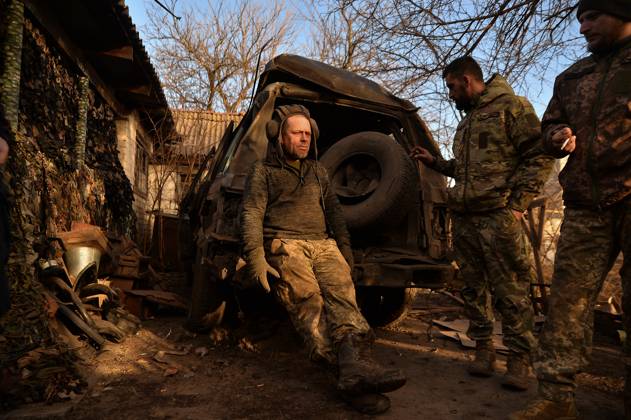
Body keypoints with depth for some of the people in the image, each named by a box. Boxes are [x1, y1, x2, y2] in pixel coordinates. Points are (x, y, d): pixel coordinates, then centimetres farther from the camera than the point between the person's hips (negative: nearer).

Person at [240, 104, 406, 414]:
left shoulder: (318, 171, 28)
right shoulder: (263, 171, 14)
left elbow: (334, 213, 27)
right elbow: (251, 215, 1)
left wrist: (345, 251, 16)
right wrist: (256, 259, -14)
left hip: (324, 245, 4)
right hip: (285, 244, -3)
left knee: (341, 293, -28)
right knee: (308, 300, -31)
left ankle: (353, 366, -47)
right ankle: (355, 366, -45)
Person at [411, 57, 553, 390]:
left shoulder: (511, 107, 0)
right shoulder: (467, 120, 24)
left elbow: (538, 157, -7)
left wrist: (518, 203, -14)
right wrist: (433, 162, 21)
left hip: (497, 216, -8)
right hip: (463, 216, 8)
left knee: (511, 290, -4)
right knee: (473, 287, 9)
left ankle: (519, 358, 7)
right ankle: (483, 348, 19)